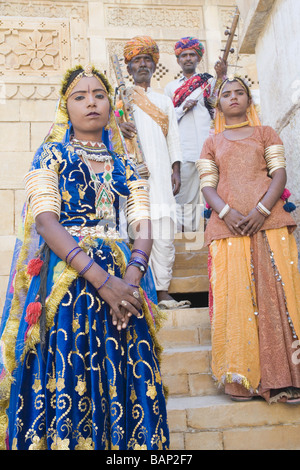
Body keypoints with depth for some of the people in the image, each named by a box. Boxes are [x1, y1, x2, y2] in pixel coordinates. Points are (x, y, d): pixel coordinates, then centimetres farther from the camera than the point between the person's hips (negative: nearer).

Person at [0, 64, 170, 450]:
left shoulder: (124, 165, 16)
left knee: (123, 380, 2)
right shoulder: (52, 155, 6)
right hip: (64, 275, -3)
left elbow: (143, 226, 5)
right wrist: (101, 279, -19)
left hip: (122, 277, 3)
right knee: (68, 377, -5)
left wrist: (131, 278, -15)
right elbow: (45, 220, -9)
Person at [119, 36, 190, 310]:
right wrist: (116, 126, -16)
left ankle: (163, 292, 0)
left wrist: (176, 170, 7)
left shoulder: (164, 101, 27)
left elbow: (174, 138, 21)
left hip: (160, 173, 3)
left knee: (164, 233, -5)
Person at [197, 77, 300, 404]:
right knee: (235, 295, -4)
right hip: (228, 225, 1)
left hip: (268, 221, 0)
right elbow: (207, 186, 8)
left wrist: (261, 209, -12)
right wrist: (226, 212, -12)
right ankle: (244, 378, 5)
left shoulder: (265, 133, 18)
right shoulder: (212, 143, 20)